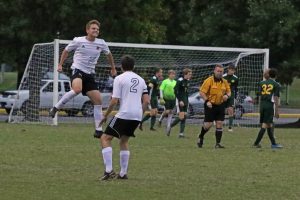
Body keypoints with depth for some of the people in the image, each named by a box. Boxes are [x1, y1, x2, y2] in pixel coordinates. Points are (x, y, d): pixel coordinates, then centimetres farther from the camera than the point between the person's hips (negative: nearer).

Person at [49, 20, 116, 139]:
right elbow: (66, 51, 13)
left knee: (98, 100, -2)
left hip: (90, 74, 5)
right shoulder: (78, 41, -3)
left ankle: (98, 130, 5)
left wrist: (113, 68, 34)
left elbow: (108, 54, 27)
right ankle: (56, 108, -21)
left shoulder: (101, 44, 6)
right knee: (77, 89, -37)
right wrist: (60, 65, 10)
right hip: (77, 70, -5)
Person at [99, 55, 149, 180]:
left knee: (105, 138, 0)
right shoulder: (140, 80, 14)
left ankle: (109, 170, -13)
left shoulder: (120, 78, -3)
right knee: (124, 141, 22)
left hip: (124, 115, -6)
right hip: (137, 116, 6)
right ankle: (123, 173, 16)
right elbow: (146, 101, 10)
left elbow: (114, 101, -9)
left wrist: (105, 116, 2)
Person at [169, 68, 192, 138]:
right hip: (180, 101, -8)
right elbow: (175, 91, -15)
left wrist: (187, 101, 16)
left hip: (185, 100, 8)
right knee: (181, 117, -13)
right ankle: (169, 126, 6)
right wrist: (180, 101, -19)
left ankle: (181, 133, 5)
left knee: (184, 117, 3)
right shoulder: (180, 81, -13)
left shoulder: (187, 81, 10)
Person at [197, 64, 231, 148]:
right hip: (210, 105, -4)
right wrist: (207, 101, -21)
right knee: (208, 124, -4)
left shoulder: (224, 82, 8)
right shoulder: (209, 80, -9)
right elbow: (202, 92, -10)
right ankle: (201, 137, 24)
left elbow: (229, 91, 18)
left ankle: (218, 143, 3)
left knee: (219, 124, -1)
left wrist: (227, 95, -6)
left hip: (220, 105, 4)